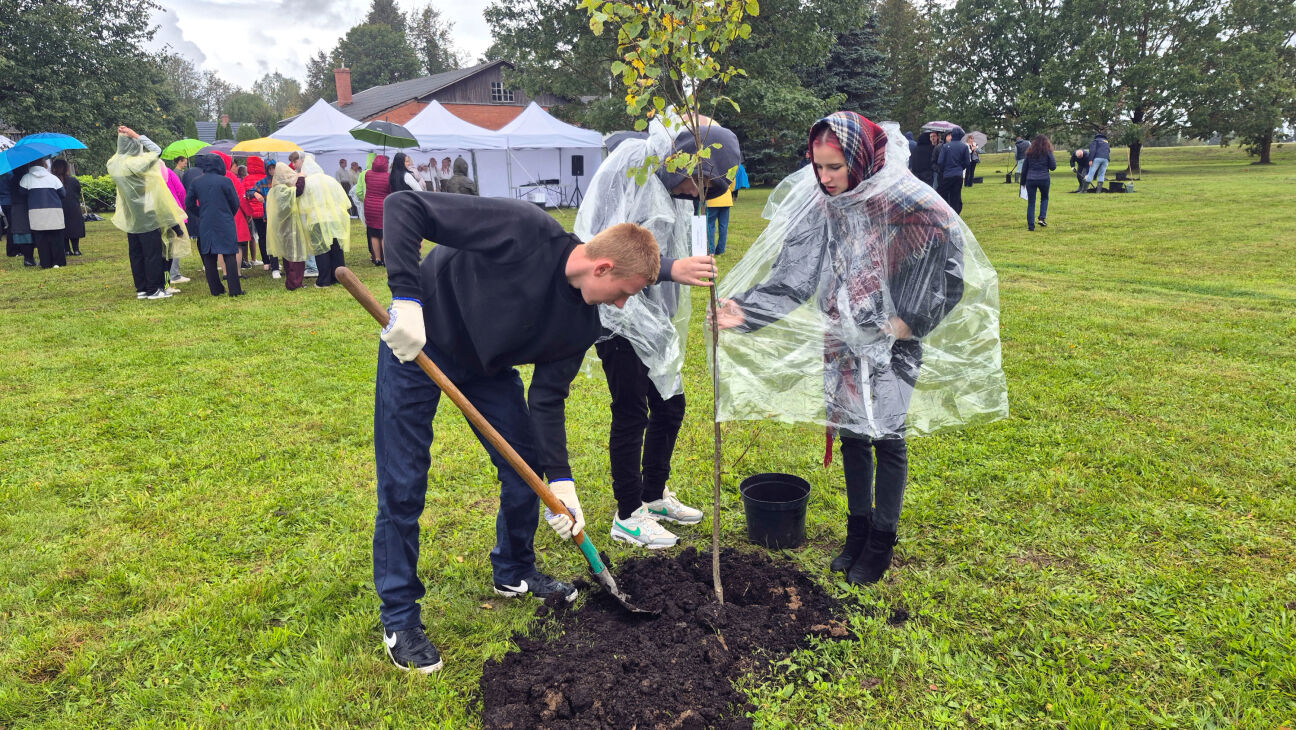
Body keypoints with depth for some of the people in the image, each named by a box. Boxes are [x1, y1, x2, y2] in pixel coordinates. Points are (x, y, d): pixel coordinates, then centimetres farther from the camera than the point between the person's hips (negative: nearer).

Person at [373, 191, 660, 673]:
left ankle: (514, 573, 33)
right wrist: (406, 297, -40)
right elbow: (404, 206, -30)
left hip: (486, 363, 7)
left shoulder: (583, 323, -11)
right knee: (402, 486, -3)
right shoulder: (525, 231, -31)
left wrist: (561, 482, -12)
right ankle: (398, 620, 13)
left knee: (526, 467, 8)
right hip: (416, 343, -6)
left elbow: (549, 395, -4)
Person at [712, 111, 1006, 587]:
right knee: (851, 435, 13)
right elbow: (791, 277, -8)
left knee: (887, 438, 4)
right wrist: (745, 311, -21)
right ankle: (858, 529, 32)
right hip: (841, 342, 4)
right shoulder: (819, 208, -5)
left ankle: (881, 543, 21)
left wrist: (911, 319, -14)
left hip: (892, 343, -4)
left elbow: (952, 265, -11)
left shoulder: (908, 202, -17)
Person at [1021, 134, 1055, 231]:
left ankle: (1030, 225, 2)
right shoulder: (1047, 152, -1)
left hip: (1030, 179, 1)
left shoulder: (1030, 152, 7)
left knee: (1030, 202, 5)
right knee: (1044, 198, 22)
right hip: (1044, 179, -1)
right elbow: (1053, 167, -1)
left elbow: (1024, 167, 9)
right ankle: (1042, 218, 6)